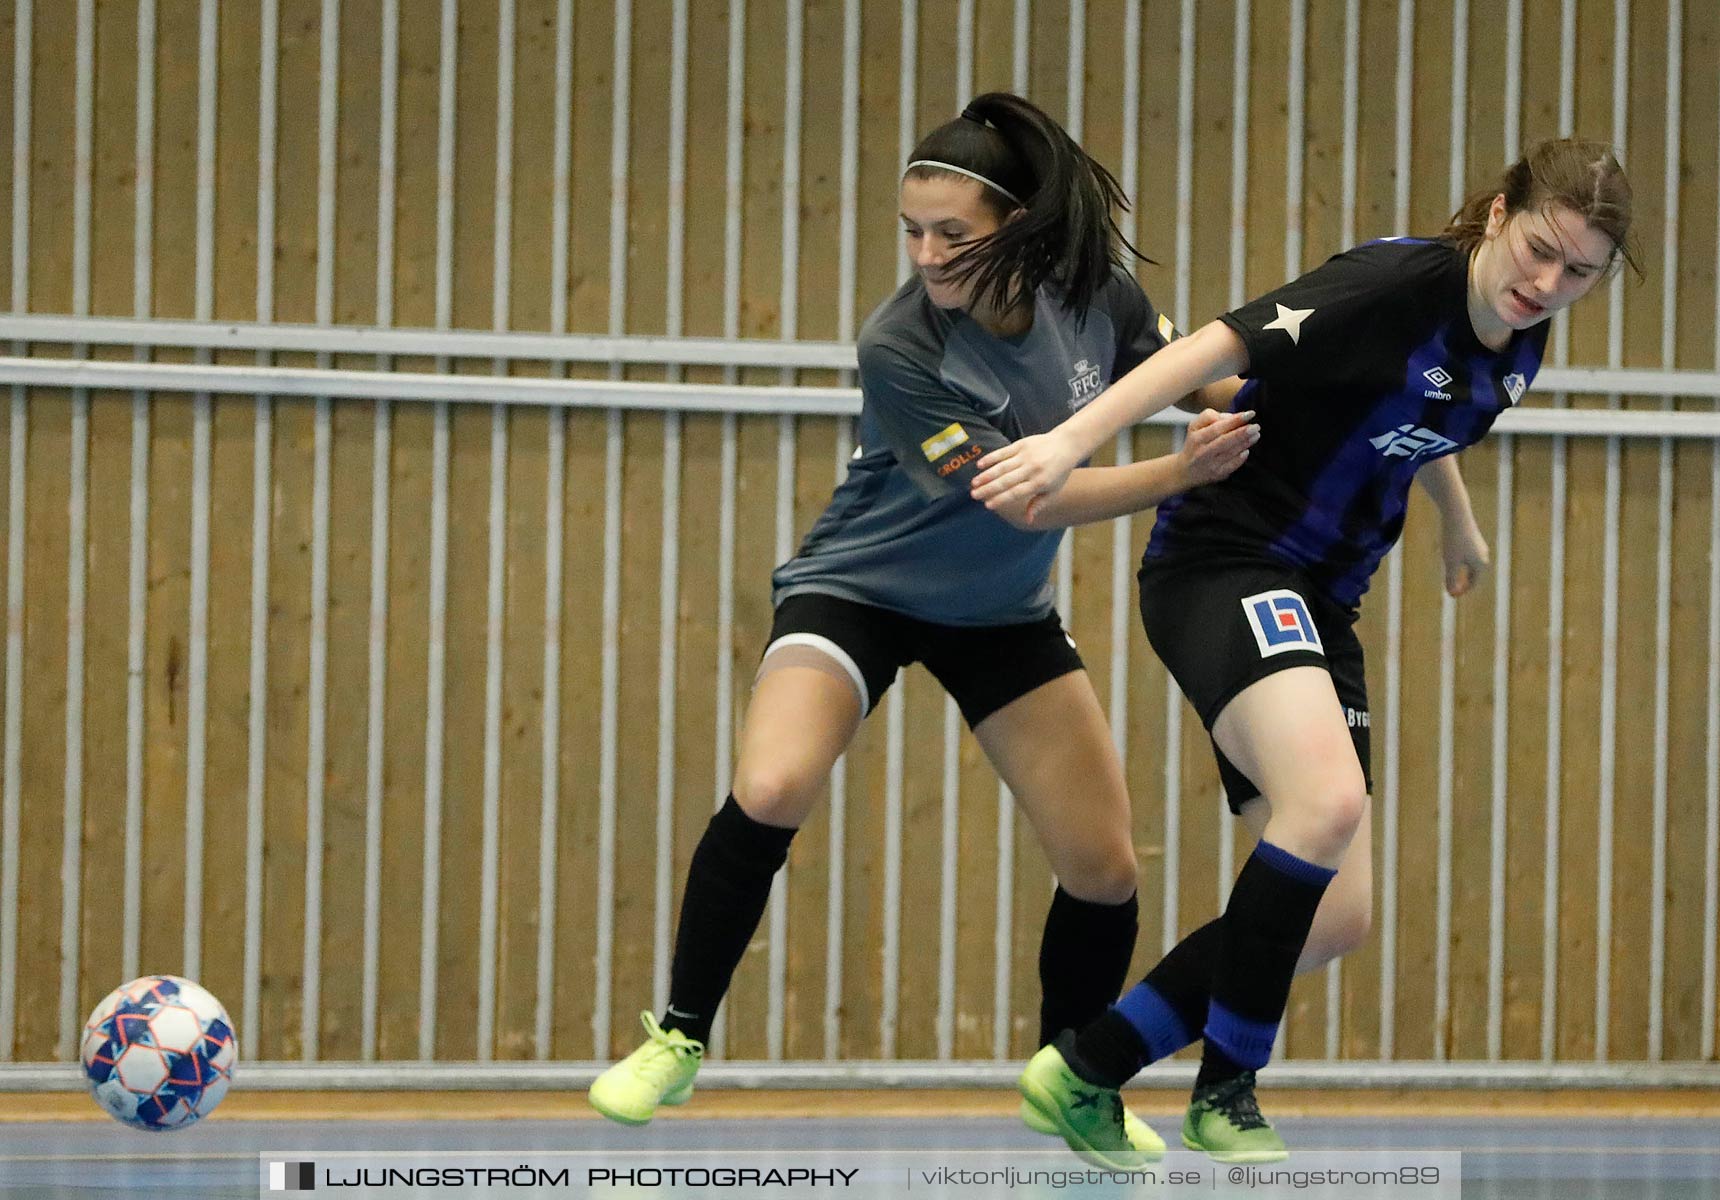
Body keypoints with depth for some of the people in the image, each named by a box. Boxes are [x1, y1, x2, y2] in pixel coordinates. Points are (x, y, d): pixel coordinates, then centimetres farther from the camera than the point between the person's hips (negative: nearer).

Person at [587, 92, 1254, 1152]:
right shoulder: (900, 349, -29)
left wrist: (1257, 416, -17)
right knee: (770, 792, -29)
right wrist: (1183, 471, -35)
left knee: (1106, 871, 0)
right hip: (861, 588, -4)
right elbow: (1030, 499, -29)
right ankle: (679, 1039, -10)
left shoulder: (1091, 289, -15)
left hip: (1003, 612, 5)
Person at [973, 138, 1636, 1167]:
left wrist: (1459, 523, 45)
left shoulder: (1517, 350, 5)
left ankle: (1086, 1072, 13)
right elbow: (1225, 345, -29)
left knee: (1337, 917, 2)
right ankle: (1228, 1090, -18)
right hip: (1222, 566, -9)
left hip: (1317, 604, 9)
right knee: (1327, 799, -33)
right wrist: (1073, 441, -40)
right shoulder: (1398, 284, -20)